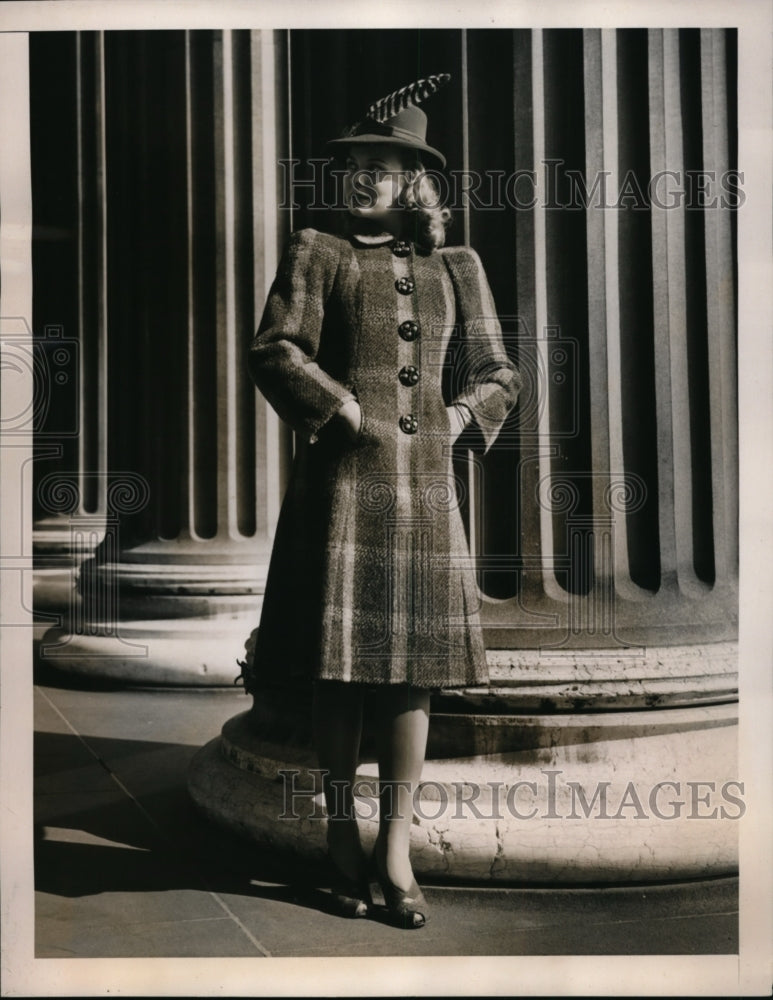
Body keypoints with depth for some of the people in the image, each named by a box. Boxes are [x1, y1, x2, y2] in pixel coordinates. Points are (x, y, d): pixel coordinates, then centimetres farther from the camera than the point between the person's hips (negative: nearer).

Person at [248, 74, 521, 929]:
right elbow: (274, 352, -4)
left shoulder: (456, 268, 15)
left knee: (412, 667, 2)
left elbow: (497, 371, 17)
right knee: (338, 670, 0)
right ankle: (343, 847, 15)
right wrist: (348, 413, -12)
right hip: (340, 480, -2)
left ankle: (395, 851, 12)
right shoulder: (317, 253, 6)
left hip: (425, 483, 3)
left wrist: (461, 416, 0)